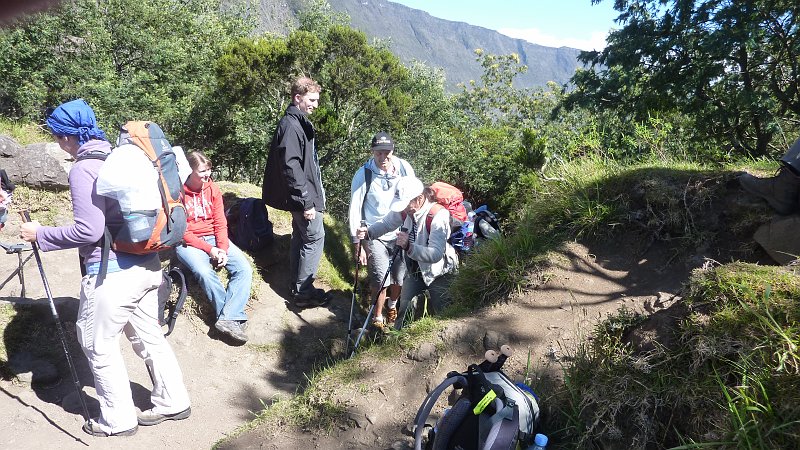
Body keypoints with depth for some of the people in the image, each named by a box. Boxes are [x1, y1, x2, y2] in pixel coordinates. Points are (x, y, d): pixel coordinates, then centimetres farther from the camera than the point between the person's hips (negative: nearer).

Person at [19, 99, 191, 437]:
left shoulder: (84, 169, -14)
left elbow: (88, 231, -19)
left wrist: (40, 235, -7)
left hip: (112, 273, -8)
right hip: (147, 265, 8)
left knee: (99, 345, 10)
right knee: (148, 336, 19)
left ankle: (119, 420, 22)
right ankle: (172, 403, 30)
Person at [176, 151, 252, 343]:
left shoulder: (213, 189, 2)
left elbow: (220, 223, 3)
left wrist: (223, 249, -12)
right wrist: (209, 250, -18)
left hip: (213, 237, 5)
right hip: (188, 242, -4)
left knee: (244, 268, -18)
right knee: (204, 272, -34)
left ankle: (228, 319, -27)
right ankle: (234, 317, -21)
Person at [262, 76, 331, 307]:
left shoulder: (299, 122, 14)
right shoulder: (291, 125, -18)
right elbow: (290, 167, -24)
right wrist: (306, 202, -23)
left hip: (302, 196, 10)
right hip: (304, 196, -10)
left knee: (300, 237, 15)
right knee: (314, 238, -4)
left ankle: (297, 287, 25)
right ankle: (303, 291, 4)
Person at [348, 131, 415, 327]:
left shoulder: (404, 168, -9)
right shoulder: (363, 175, -15)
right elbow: (355, 210, -11)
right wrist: (358, 244, -11)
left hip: (401, 233, 3)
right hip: (375, 236, -2)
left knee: (400, 277, 8)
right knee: (381, 280, -8)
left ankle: (393, 305, 41)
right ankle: (378, 317, 18)